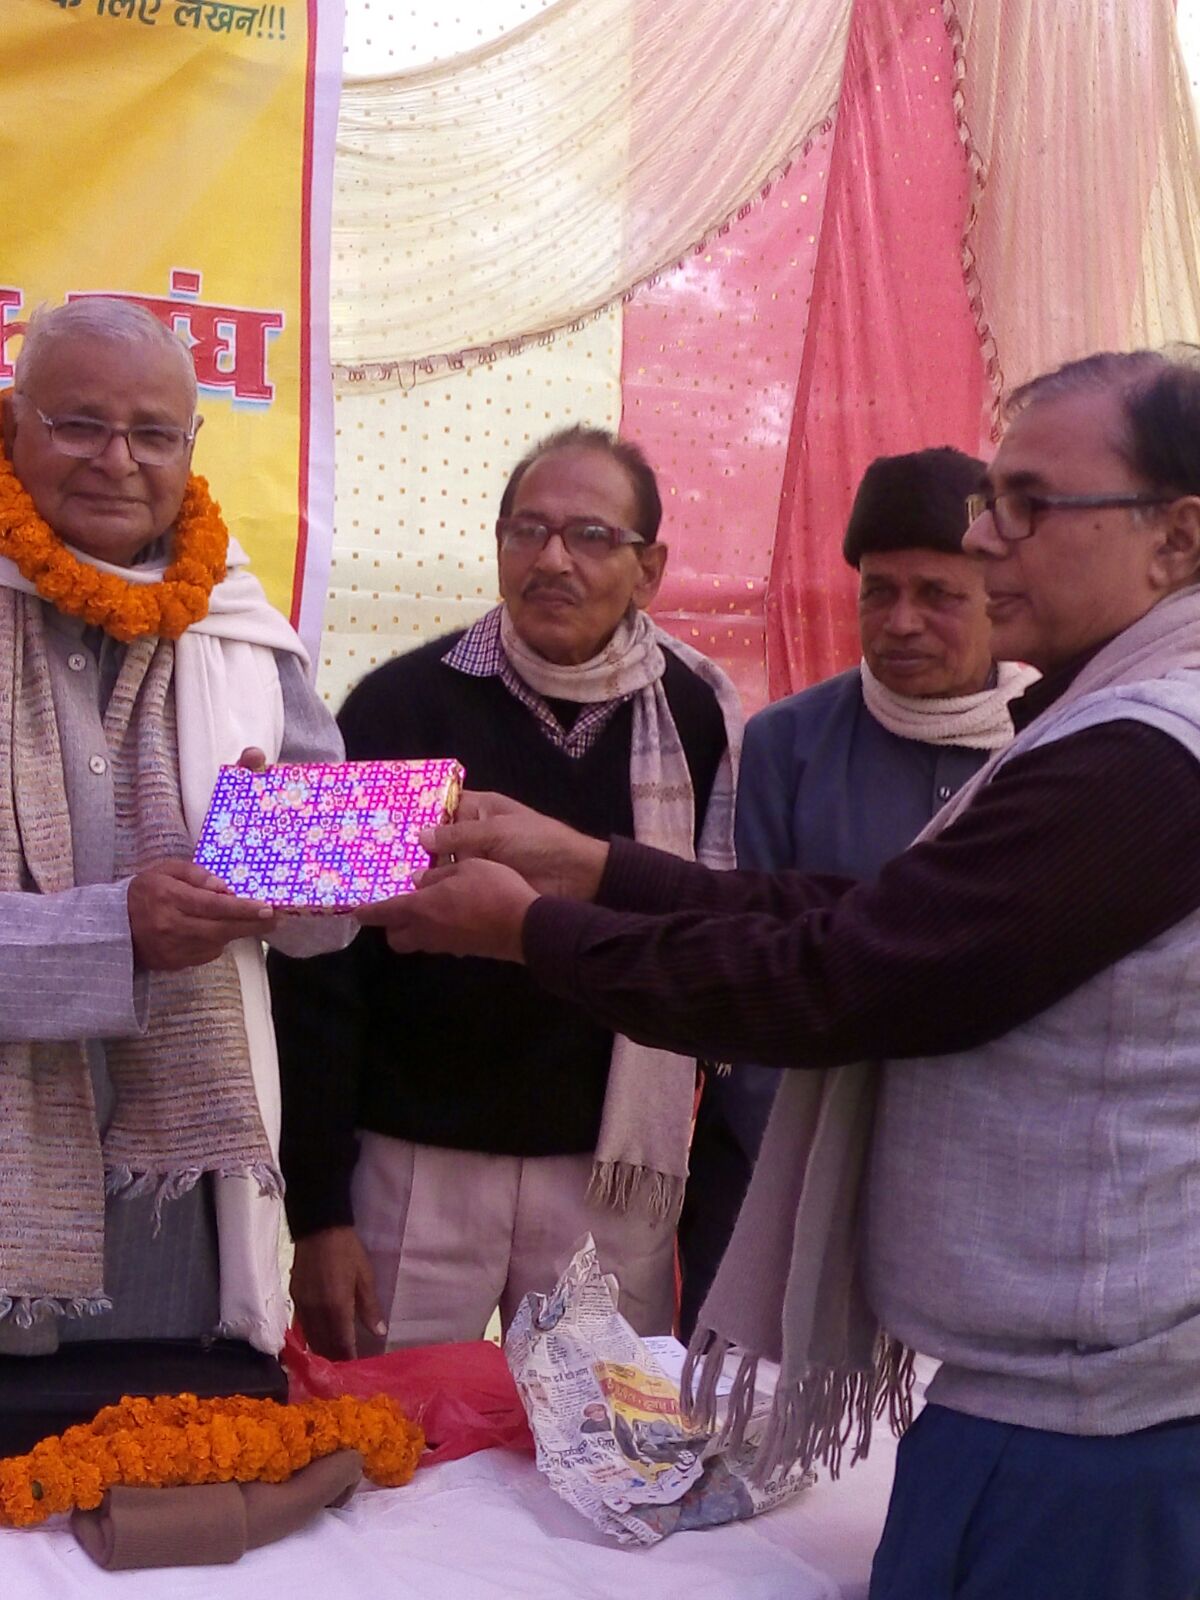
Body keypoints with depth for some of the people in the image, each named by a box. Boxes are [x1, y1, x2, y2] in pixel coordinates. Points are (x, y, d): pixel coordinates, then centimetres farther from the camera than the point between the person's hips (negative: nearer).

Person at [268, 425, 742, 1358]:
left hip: (615, 1179, 2)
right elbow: (319, 973, -5)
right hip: (415, 1167, -1)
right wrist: (316, 1208, -6)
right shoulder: (400, 706, -5)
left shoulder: (695, 718, 0)